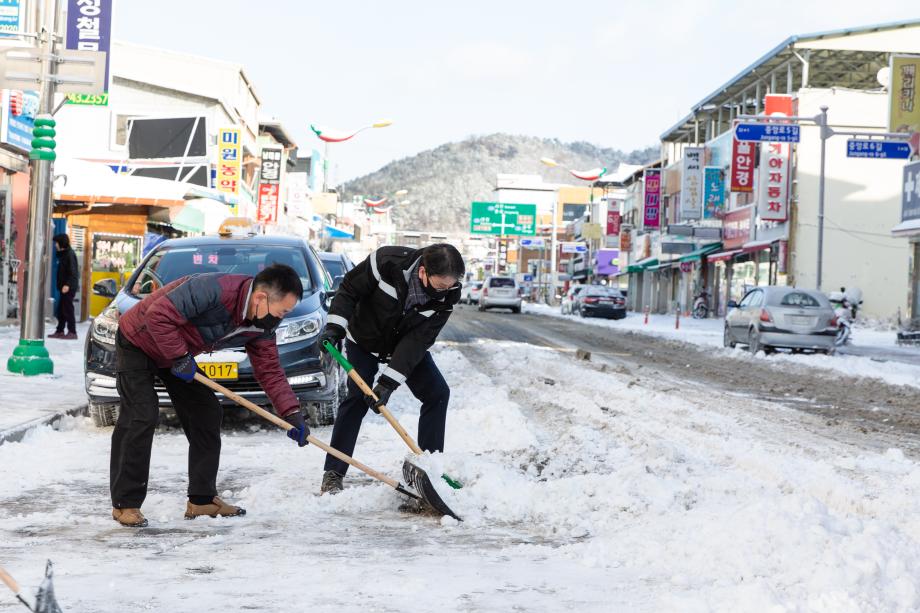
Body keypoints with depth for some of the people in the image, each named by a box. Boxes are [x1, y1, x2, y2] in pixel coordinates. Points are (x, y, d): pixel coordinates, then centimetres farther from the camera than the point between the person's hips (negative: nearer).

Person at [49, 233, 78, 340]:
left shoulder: (70, 254, -12)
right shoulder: (62, 254, 17)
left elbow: (72, 272, -20)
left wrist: (68, 285, -29)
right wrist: (61, 285, 14)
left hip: (69, 287, -10)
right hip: (64, 286, 10)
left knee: (67, 309, -9)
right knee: (61, 309, 11)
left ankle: (72, 332, -7)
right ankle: (60, 331, 16)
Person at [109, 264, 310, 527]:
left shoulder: (261, 326, -11)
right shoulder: (213, 289, -38)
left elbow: (270, 371, -4)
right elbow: (158, 315, -38)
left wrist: (293, 414, -13)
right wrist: (180, 357, -30)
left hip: (178, 353, 8)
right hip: (138, 341, -8)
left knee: (207, 414, 4)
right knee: (141, 417, -17)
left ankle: (202, 499, 13)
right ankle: (125, 504, -8)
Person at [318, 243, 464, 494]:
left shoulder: (446, 295, -28)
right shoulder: (387, 262, -35)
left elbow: (418, 340, -30)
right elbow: (349, 289, -18)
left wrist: (389, 382, -35)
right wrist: (335, 326, -27)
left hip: (407, 346, 3)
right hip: (364, 341, -3)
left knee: (438, 393, -8)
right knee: (357, 397, -15)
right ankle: (333, 474, -11)